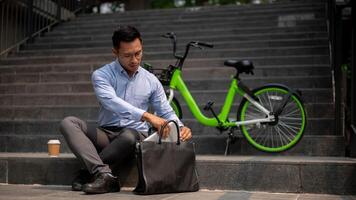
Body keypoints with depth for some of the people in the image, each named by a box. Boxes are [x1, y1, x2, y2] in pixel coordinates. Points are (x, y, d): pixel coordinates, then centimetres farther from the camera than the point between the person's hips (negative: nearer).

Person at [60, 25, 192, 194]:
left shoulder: (151, 81, 6)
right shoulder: (101, 75, -3)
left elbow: (167, 113, 11)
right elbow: (111, 102, -23)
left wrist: (180, 127, -14)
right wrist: (147, 116, -36)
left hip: (135, 135, 0)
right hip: (106, 134, 1)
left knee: (129, 136, -37)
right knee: (68, 123, -24)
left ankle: (88, 173, -18)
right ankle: (104, 175, -40)